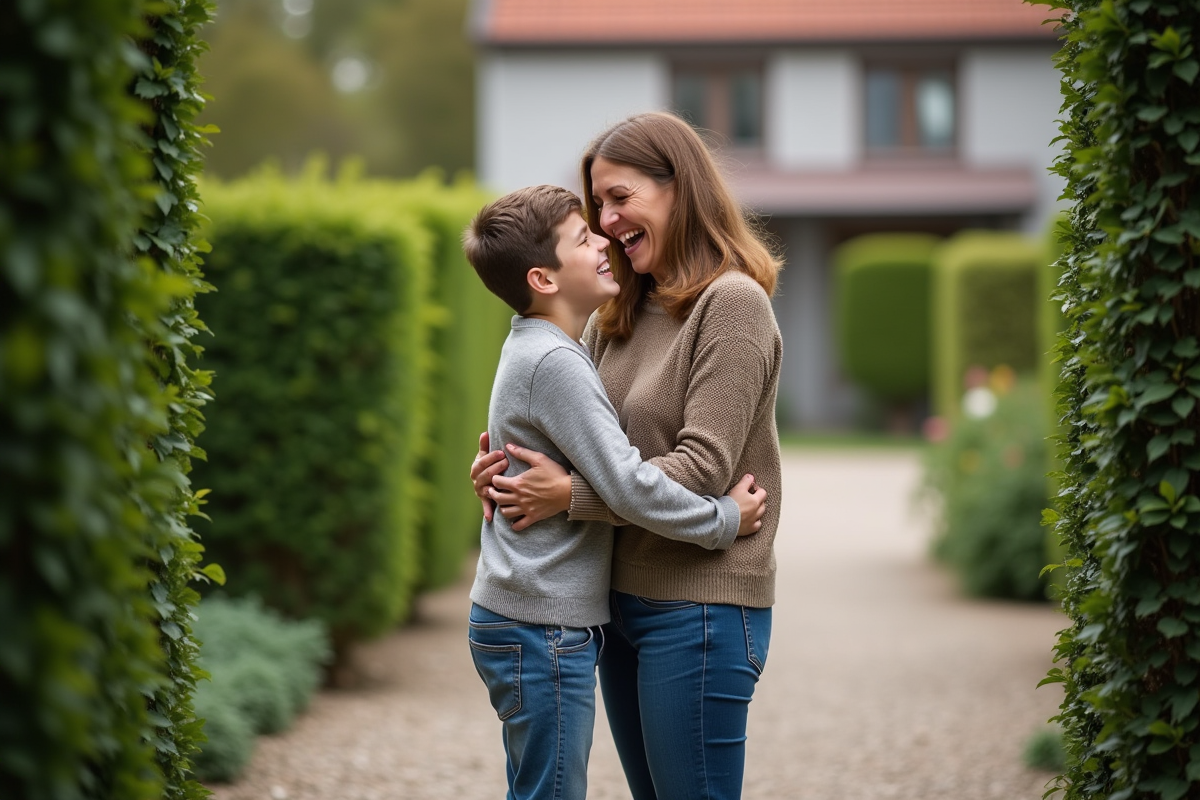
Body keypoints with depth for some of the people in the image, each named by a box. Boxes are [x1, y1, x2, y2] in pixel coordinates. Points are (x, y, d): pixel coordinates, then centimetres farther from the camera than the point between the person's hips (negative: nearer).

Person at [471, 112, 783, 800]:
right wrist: (509, 468, -3)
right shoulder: (619, 316, 12)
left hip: (701, 609, -8)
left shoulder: (732, 302, -12)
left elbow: (702, 471, -19)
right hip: (623, 601, 8)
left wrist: (568, 494, -16)